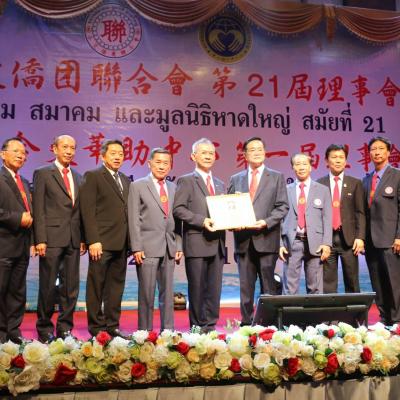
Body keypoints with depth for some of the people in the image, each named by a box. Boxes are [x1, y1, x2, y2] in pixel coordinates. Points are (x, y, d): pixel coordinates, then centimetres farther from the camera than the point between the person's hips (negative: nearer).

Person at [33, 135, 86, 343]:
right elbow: (38, 210, -5)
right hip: (51, 238, -5)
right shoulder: (43, 173, 1)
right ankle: (44, 329, 16)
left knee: (71, 287, 7)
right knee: (48, 286, 2)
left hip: (73, 240, 5)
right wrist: (40, 240, -12)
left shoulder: (78, 177, 16)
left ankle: (65, 328, 18)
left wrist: (83, 238, 8)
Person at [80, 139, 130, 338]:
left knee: (116, 286, 10)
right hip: (102, 242, -6)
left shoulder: (126, 180, 18)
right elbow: (88, 211, -9)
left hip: (121, 243, 6)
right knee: (96, 286, 2)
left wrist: (130, 240, 9)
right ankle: (96, 327, 12)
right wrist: (93, 240, -16)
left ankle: (112, 325, 19)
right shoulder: (92, 176, -2)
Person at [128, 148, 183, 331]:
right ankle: (145, 332, 10)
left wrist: (179, 246, 7)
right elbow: (134, 220, -4)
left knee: (168, 292, 9)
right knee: (147, 293, 0)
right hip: (148, 247, -4)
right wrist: (137, 248, -10)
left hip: (169, 248, 4)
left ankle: (168, 330, 18)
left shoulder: (173, 188, 14)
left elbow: (178, 219, 14)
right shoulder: (137, 186, 1)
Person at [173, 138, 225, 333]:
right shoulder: (186, 181, 1)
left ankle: (210, 327, 16)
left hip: (217, 243, 6)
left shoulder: (220, 184, 21)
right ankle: (197, 328, 11)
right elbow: (178, 209, -9)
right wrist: (201, 221, -18)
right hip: (197, 242, -6)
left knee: (214, 289, 8)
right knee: (197, 288, 1)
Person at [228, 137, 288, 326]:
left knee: (268, 286, 1)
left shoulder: (277, 177, 9)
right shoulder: (235, 179, 15)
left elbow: (282, 206, 1)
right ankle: (246, 323, 13)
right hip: (243, 240, 2)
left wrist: (266, 222, -14)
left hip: (266, 238, -2)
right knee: (245, 287, 6)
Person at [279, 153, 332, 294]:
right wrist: (280, 244, -3)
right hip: (292, 242, 0)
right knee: (290, 287, 0)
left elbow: (327, 219, 4)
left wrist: (326, 243, -6)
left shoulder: (322, 190, 10)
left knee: (315, 288, 5)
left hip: (315, 243, 0)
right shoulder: (286, 190, 9)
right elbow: (280, 218, 5)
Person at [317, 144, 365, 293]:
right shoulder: (319, 184, 7)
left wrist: (360, 237, -7)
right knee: (327, 282, 3)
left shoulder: (355, 183, 8)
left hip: (348, 238, 0)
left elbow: (360, 213, 3)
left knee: (352, 281, 5)